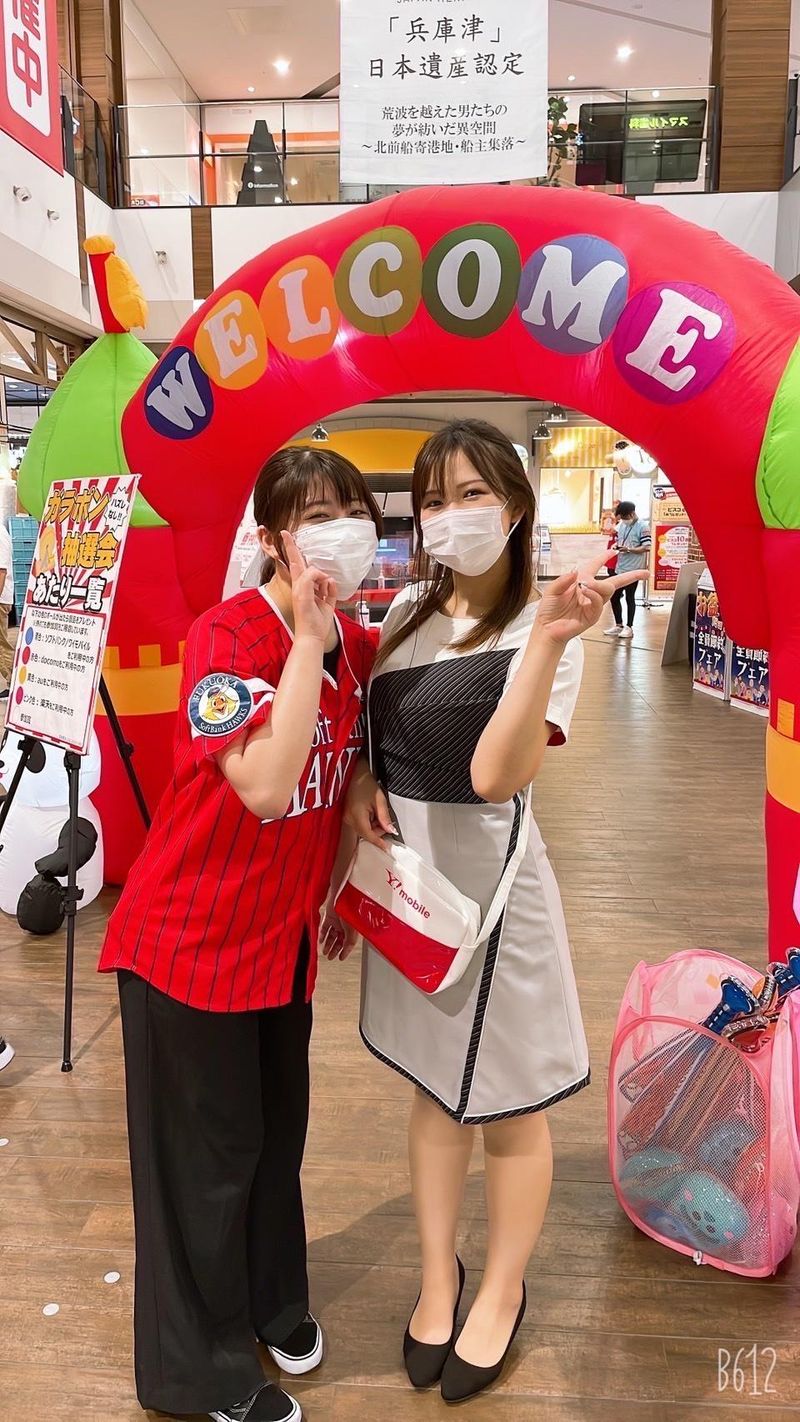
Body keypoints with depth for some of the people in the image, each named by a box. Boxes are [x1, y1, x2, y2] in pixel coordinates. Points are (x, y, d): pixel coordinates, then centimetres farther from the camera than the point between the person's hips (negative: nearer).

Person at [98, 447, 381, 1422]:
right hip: (190, 939, -6)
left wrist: (339, 886, 6)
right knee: (207, 1156, 11)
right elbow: (267, 788, -35)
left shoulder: (360, 647, 0)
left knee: (278, 1132, 22)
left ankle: (272, 1302, 49)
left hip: (285, 936, 7)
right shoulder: (226, 636, -22)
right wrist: (308, 638, -32)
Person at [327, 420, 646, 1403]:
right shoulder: (406, 614, 3)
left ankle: (502, 1290, 41)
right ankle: (438, 1276, 45)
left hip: (485, 882, -5)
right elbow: (364, 726, 15)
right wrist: (359, 780, -6)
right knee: (435, 1090, 22)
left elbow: (494, 776, -28)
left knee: (506, 1106, 14)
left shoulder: (538, 629, -14)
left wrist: (547, 640, -38)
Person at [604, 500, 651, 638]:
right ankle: (618, 626, 24)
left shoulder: (643, 526, -10)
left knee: (629, 597, 2)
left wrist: (629, 549, -24)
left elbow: (646, 547, -15)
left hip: (633, 569, -7)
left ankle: (629, 627, 14)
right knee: (614, 596, 10)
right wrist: (614, 546, -3)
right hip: (620, 568, 7)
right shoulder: (621, 525, 10)